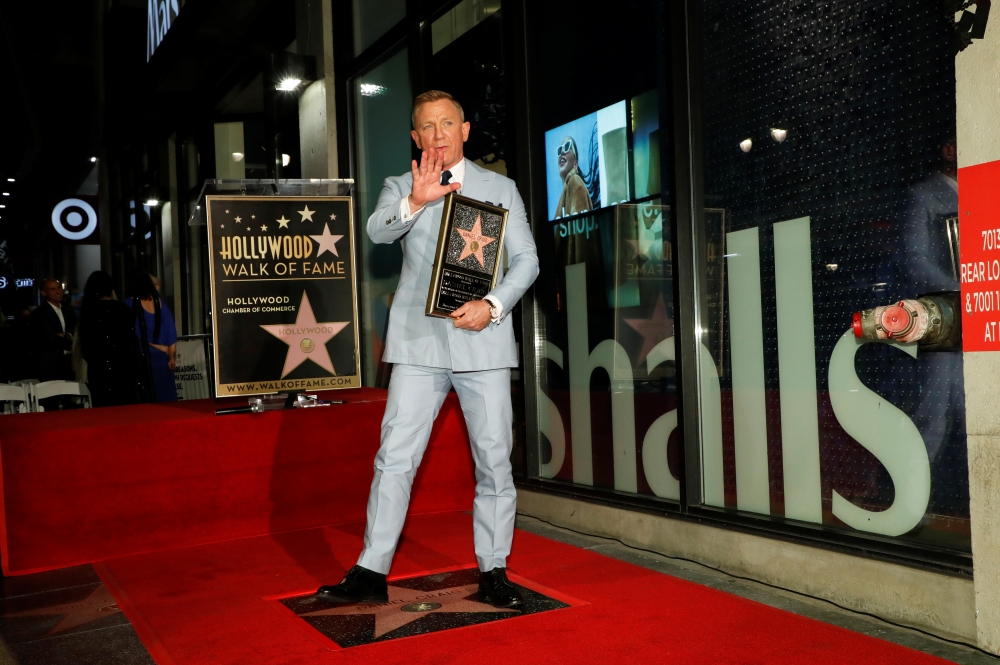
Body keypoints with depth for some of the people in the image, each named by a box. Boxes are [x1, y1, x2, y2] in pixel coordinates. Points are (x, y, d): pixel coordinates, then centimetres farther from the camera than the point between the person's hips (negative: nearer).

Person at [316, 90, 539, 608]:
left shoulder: (500, 189, 13)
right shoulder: (400, 188, 13)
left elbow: (526, 259, 7)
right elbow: (377, 230, -9)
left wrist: (492, 305, -10)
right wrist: (415, 202, -30)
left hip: (483, 344, 0)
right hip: (419, 344, 0)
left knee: (493, 460, 3)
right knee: (394, 459, -3)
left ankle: (493, 572, 15)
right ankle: (372, 572, 5)